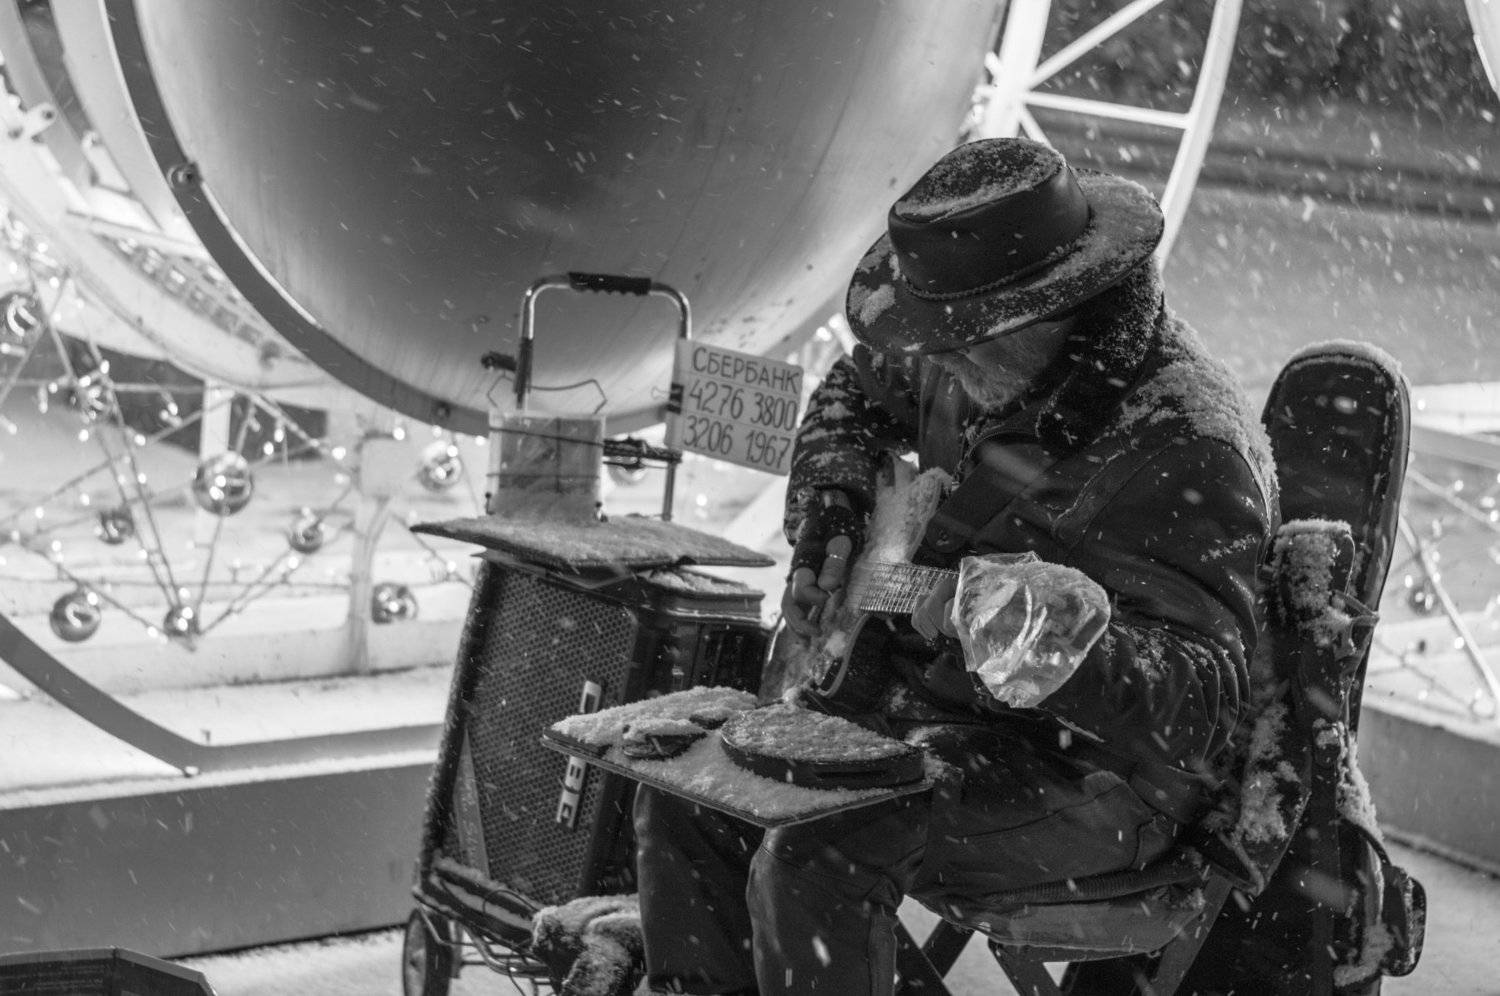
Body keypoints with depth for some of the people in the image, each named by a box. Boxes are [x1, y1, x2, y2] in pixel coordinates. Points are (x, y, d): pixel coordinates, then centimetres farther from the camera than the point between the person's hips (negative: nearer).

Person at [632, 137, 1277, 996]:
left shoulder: (1189, 450, -24)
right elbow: (855, 395, 24)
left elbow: (1202, 706, -28)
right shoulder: (983, 363, 1)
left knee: (819, 853, -29)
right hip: (930, 701, 8)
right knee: (690, 789, -4)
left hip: (1095, 773, -8)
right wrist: (830, 514, 5)